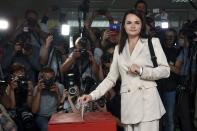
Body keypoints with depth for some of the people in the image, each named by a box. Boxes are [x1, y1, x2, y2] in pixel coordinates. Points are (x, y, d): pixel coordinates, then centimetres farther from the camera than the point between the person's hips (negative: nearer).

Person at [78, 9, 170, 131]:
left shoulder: (152, 42, 4)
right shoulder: (119, 48, 14)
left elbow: (165, 70, 0)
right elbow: (111, 78, 12)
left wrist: (141, 71, -13)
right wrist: (92, 95, 0)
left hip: (147, 101, -3)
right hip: (128, 104, 3)